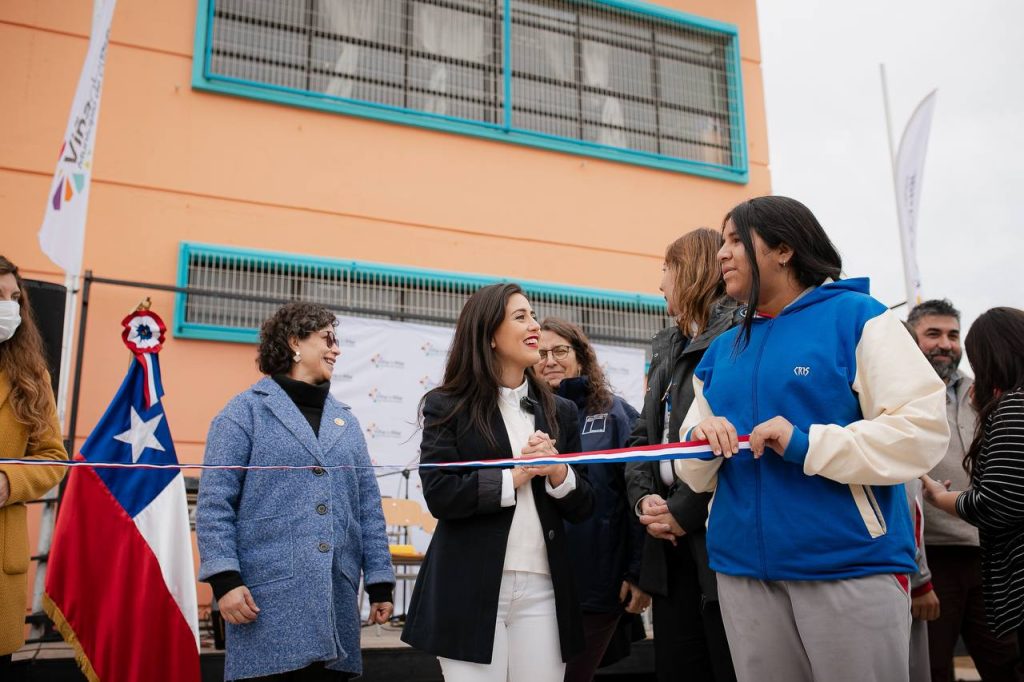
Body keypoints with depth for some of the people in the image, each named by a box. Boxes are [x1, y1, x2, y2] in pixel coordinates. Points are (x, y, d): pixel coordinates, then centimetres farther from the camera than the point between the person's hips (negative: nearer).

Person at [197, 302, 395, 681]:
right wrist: (225, 578, -14)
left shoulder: (346, 421, 16)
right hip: (268, 597, -4)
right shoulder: (247, 411, 2)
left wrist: (380, 582, 8)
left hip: (336, 600, 5)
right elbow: (214, 504, -4)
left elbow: (368, 510, 14)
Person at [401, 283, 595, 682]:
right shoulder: (448, 407, 0)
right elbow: (439, 494, -11)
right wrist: (513, 477, -11)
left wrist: (558, 472, -9)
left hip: (543, 589, 4)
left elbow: (583, 508, 10)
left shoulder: (560, 411, 11)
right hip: (471, 591, -3)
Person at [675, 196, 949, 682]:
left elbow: (923, 431, -12)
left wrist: (806, 445, -20)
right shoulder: (721, 351, 13)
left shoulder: (855, 317, -2)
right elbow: (698, 478, 15)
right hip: (742, 569, 5)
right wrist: (700, 445, -8)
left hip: (851, 566, -5)